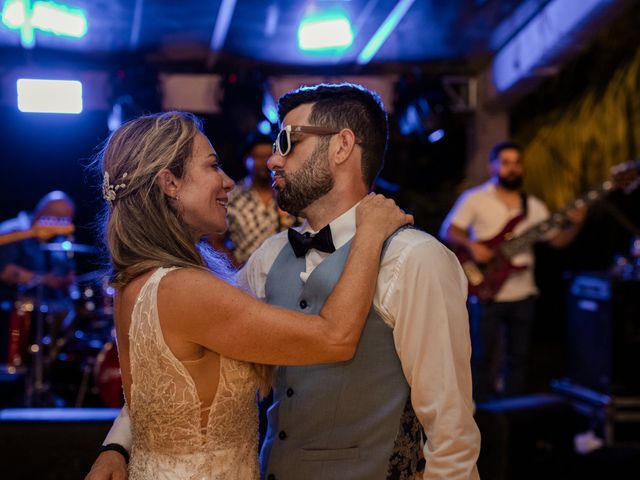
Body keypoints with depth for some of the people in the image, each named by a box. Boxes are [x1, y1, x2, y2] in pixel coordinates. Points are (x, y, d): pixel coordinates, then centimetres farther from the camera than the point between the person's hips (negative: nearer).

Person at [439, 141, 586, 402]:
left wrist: (575, 225, -12)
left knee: (519, 356, 11)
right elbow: (448, 231, -3)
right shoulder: (475, 199, -1)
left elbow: (557, 239, 7)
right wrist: (471, 245, -20)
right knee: (485, 356, -2)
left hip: (523, 294, 4)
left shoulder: (533, 206, 10)